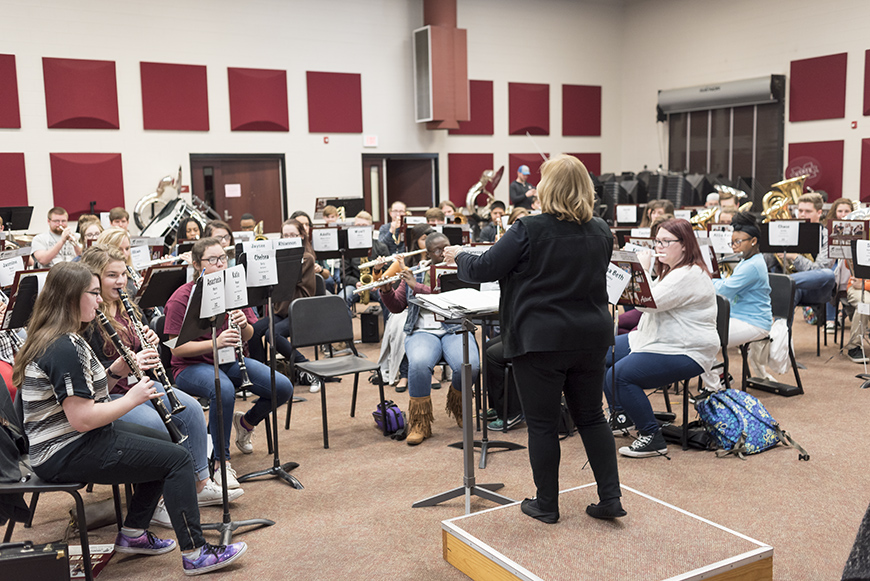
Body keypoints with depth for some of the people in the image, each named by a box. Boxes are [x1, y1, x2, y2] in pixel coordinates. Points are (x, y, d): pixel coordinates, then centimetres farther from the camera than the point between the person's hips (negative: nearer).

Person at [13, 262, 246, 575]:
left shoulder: (61, 339, 10)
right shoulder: (64, 349, -24)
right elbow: (82, 419, -28)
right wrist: (132, 399, -15)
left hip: (71, 441, 11)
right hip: (67, 455, -11)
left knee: (163, 443, 22)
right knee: (177, 458, -11)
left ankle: (133, 534, 24)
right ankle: (195, 554, -6)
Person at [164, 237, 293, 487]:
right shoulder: (181, 299, -12)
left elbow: (248, 336, 8)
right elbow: (176, 348, -15)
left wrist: (244, 325, -16)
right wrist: (215, 342, -28)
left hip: (230, 361, 6)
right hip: (192, 366, -5)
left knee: (284, 388, -12)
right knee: (224, 390, -39)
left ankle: (246, 422, 19)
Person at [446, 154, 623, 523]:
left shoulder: (530, 230, -14)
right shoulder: (601, 232, 4)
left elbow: (483, 269, -11)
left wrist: (459, 256, 10)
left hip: (540, 340, -5)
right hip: (591, 337, 5)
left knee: (542, 423, 7)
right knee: (591, 417, 16)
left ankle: (546, 505, 18)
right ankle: (610, 498, 18)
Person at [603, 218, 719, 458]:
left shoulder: (690, 275, -19)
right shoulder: (670, 269, 15)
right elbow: (645, 303, 19)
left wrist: (644, 269, -16)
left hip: (686, 352, -11)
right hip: (656, 339, 11)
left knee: (619, 375, -27)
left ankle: (653, 438, -14)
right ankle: (620, 417, 19)